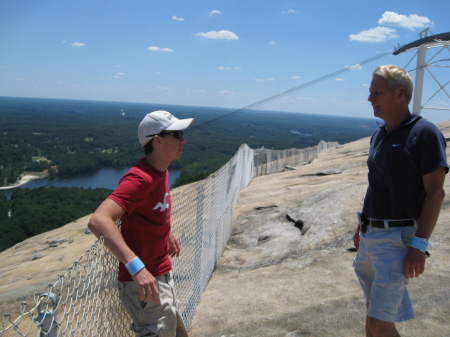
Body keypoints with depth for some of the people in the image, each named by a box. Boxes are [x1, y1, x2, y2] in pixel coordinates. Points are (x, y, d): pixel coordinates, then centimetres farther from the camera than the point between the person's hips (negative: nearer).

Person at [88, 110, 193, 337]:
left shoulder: (161, 172, 3)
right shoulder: (140, 179, -26)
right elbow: (98, 221, -40)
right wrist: (136, 267, -48)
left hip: (163, 276, 9)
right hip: (144, 284, -9)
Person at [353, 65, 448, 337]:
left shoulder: (424, 133, -13)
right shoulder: (379, 134, 10)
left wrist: (419, 245, -20)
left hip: (397, 238, -8)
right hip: (370, 235, 8)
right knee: (374, 308, 19)